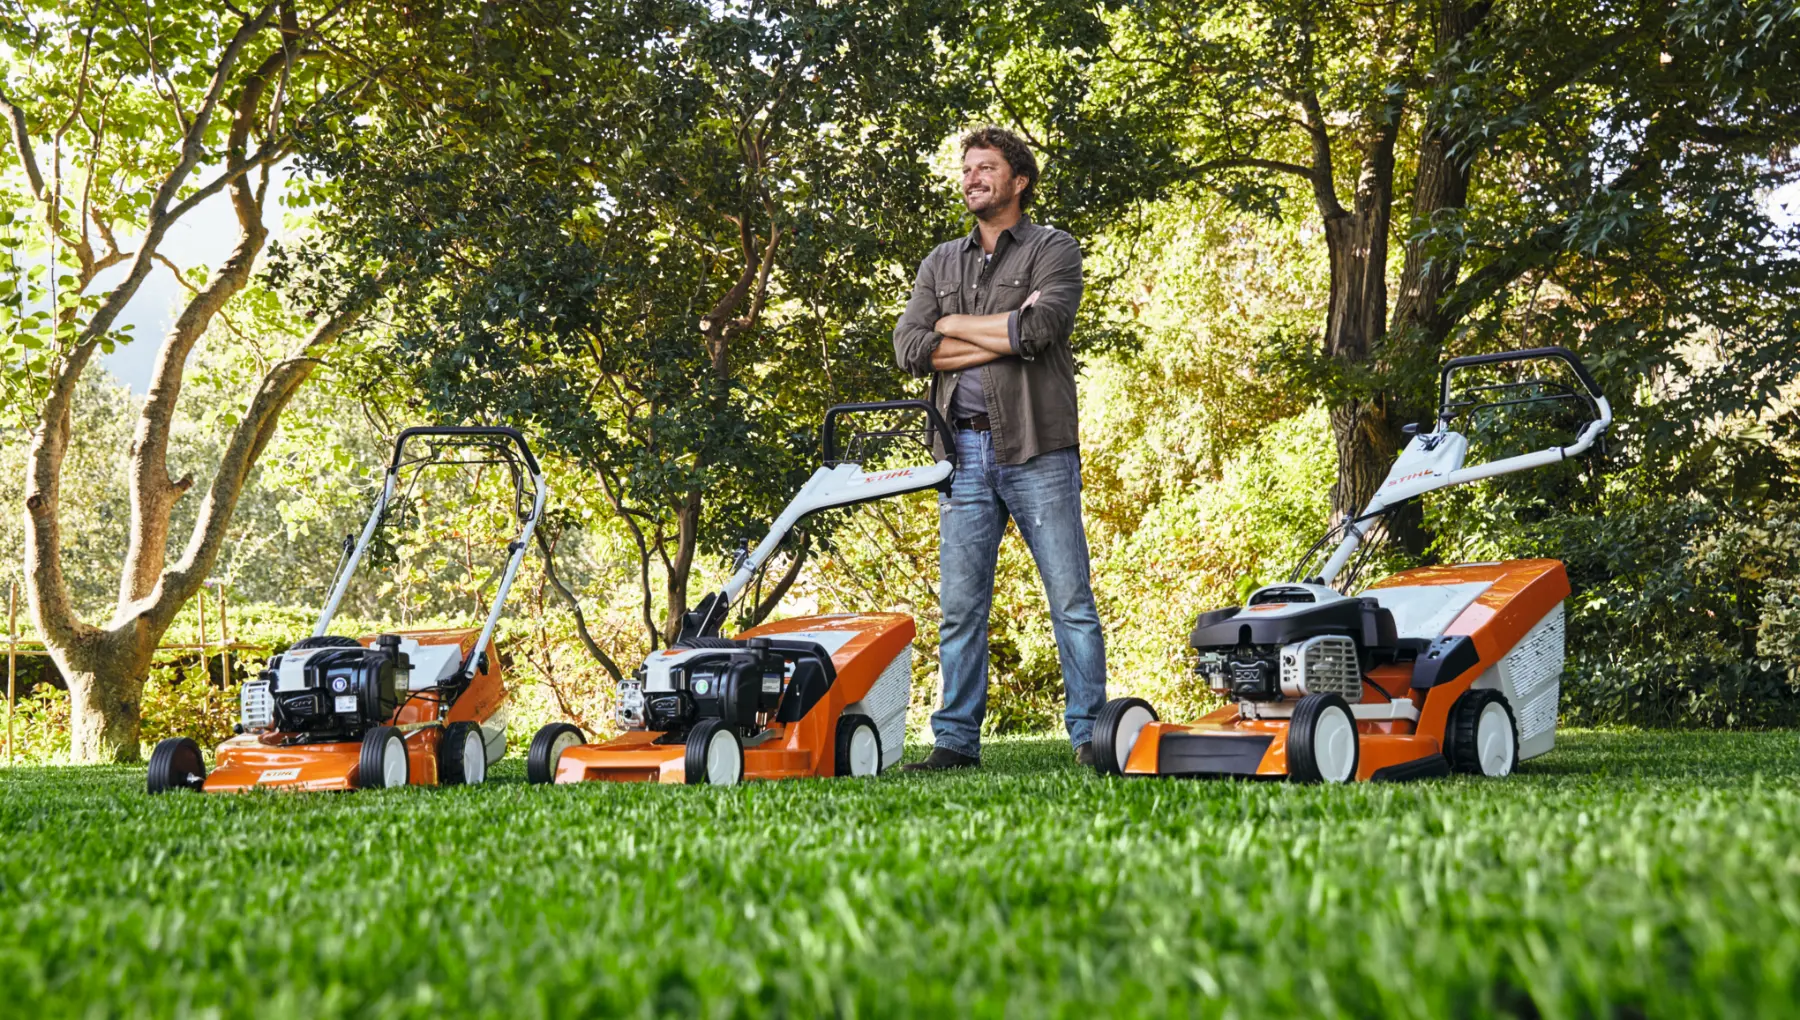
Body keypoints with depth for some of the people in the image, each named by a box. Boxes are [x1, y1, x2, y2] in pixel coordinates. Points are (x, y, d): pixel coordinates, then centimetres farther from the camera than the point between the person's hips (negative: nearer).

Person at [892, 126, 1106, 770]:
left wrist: (955, 325, -3)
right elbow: (910, 348, 3)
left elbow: (1042, 329, -15)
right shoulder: (940, 264, 18)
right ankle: (956, 742, 10)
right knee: (960, 607, 4)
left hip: (1036, 449, -4)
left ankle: (1090, 737, 4)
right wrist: (1007, 334, -5)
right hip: (964, 451, 4)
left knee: (1071, 601, -2)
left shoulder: (1052, 250, 5)